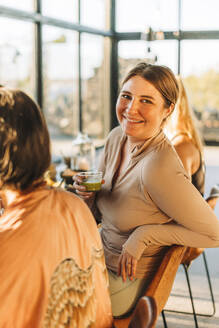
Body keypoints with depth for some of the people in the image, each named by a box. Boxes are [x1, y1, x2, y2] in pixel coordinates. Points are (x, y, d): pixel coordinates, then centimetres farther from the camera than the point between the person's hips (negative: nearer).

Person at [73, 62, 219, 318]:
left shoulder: (159, 170, -32)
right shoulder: (117, 137, -6)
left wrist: (144, 235, -23)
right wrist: (88, 193, -15)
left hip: (127, 280, -7)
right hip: (101, 253, 7)